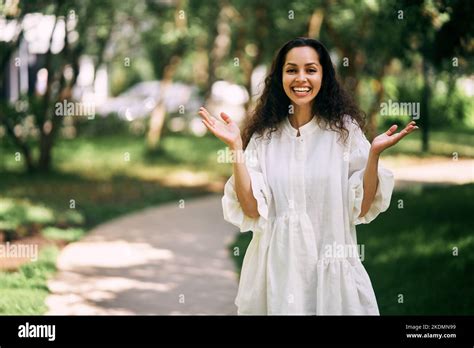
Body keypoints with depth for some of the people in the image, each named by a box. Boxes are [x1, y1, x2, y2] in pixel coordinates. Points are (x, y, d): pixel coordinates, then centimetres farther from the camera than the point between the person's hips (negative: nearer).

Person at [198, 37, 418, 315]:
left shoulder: (344, 129, -3)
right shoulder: (264, 135, 1)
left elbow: (362, 208, -5)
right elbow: (252, 210, -7)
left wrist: (374, 154, -18)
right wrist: (236, 147, -12)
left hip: (332, 265, -1)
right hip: (277, 265, 1)